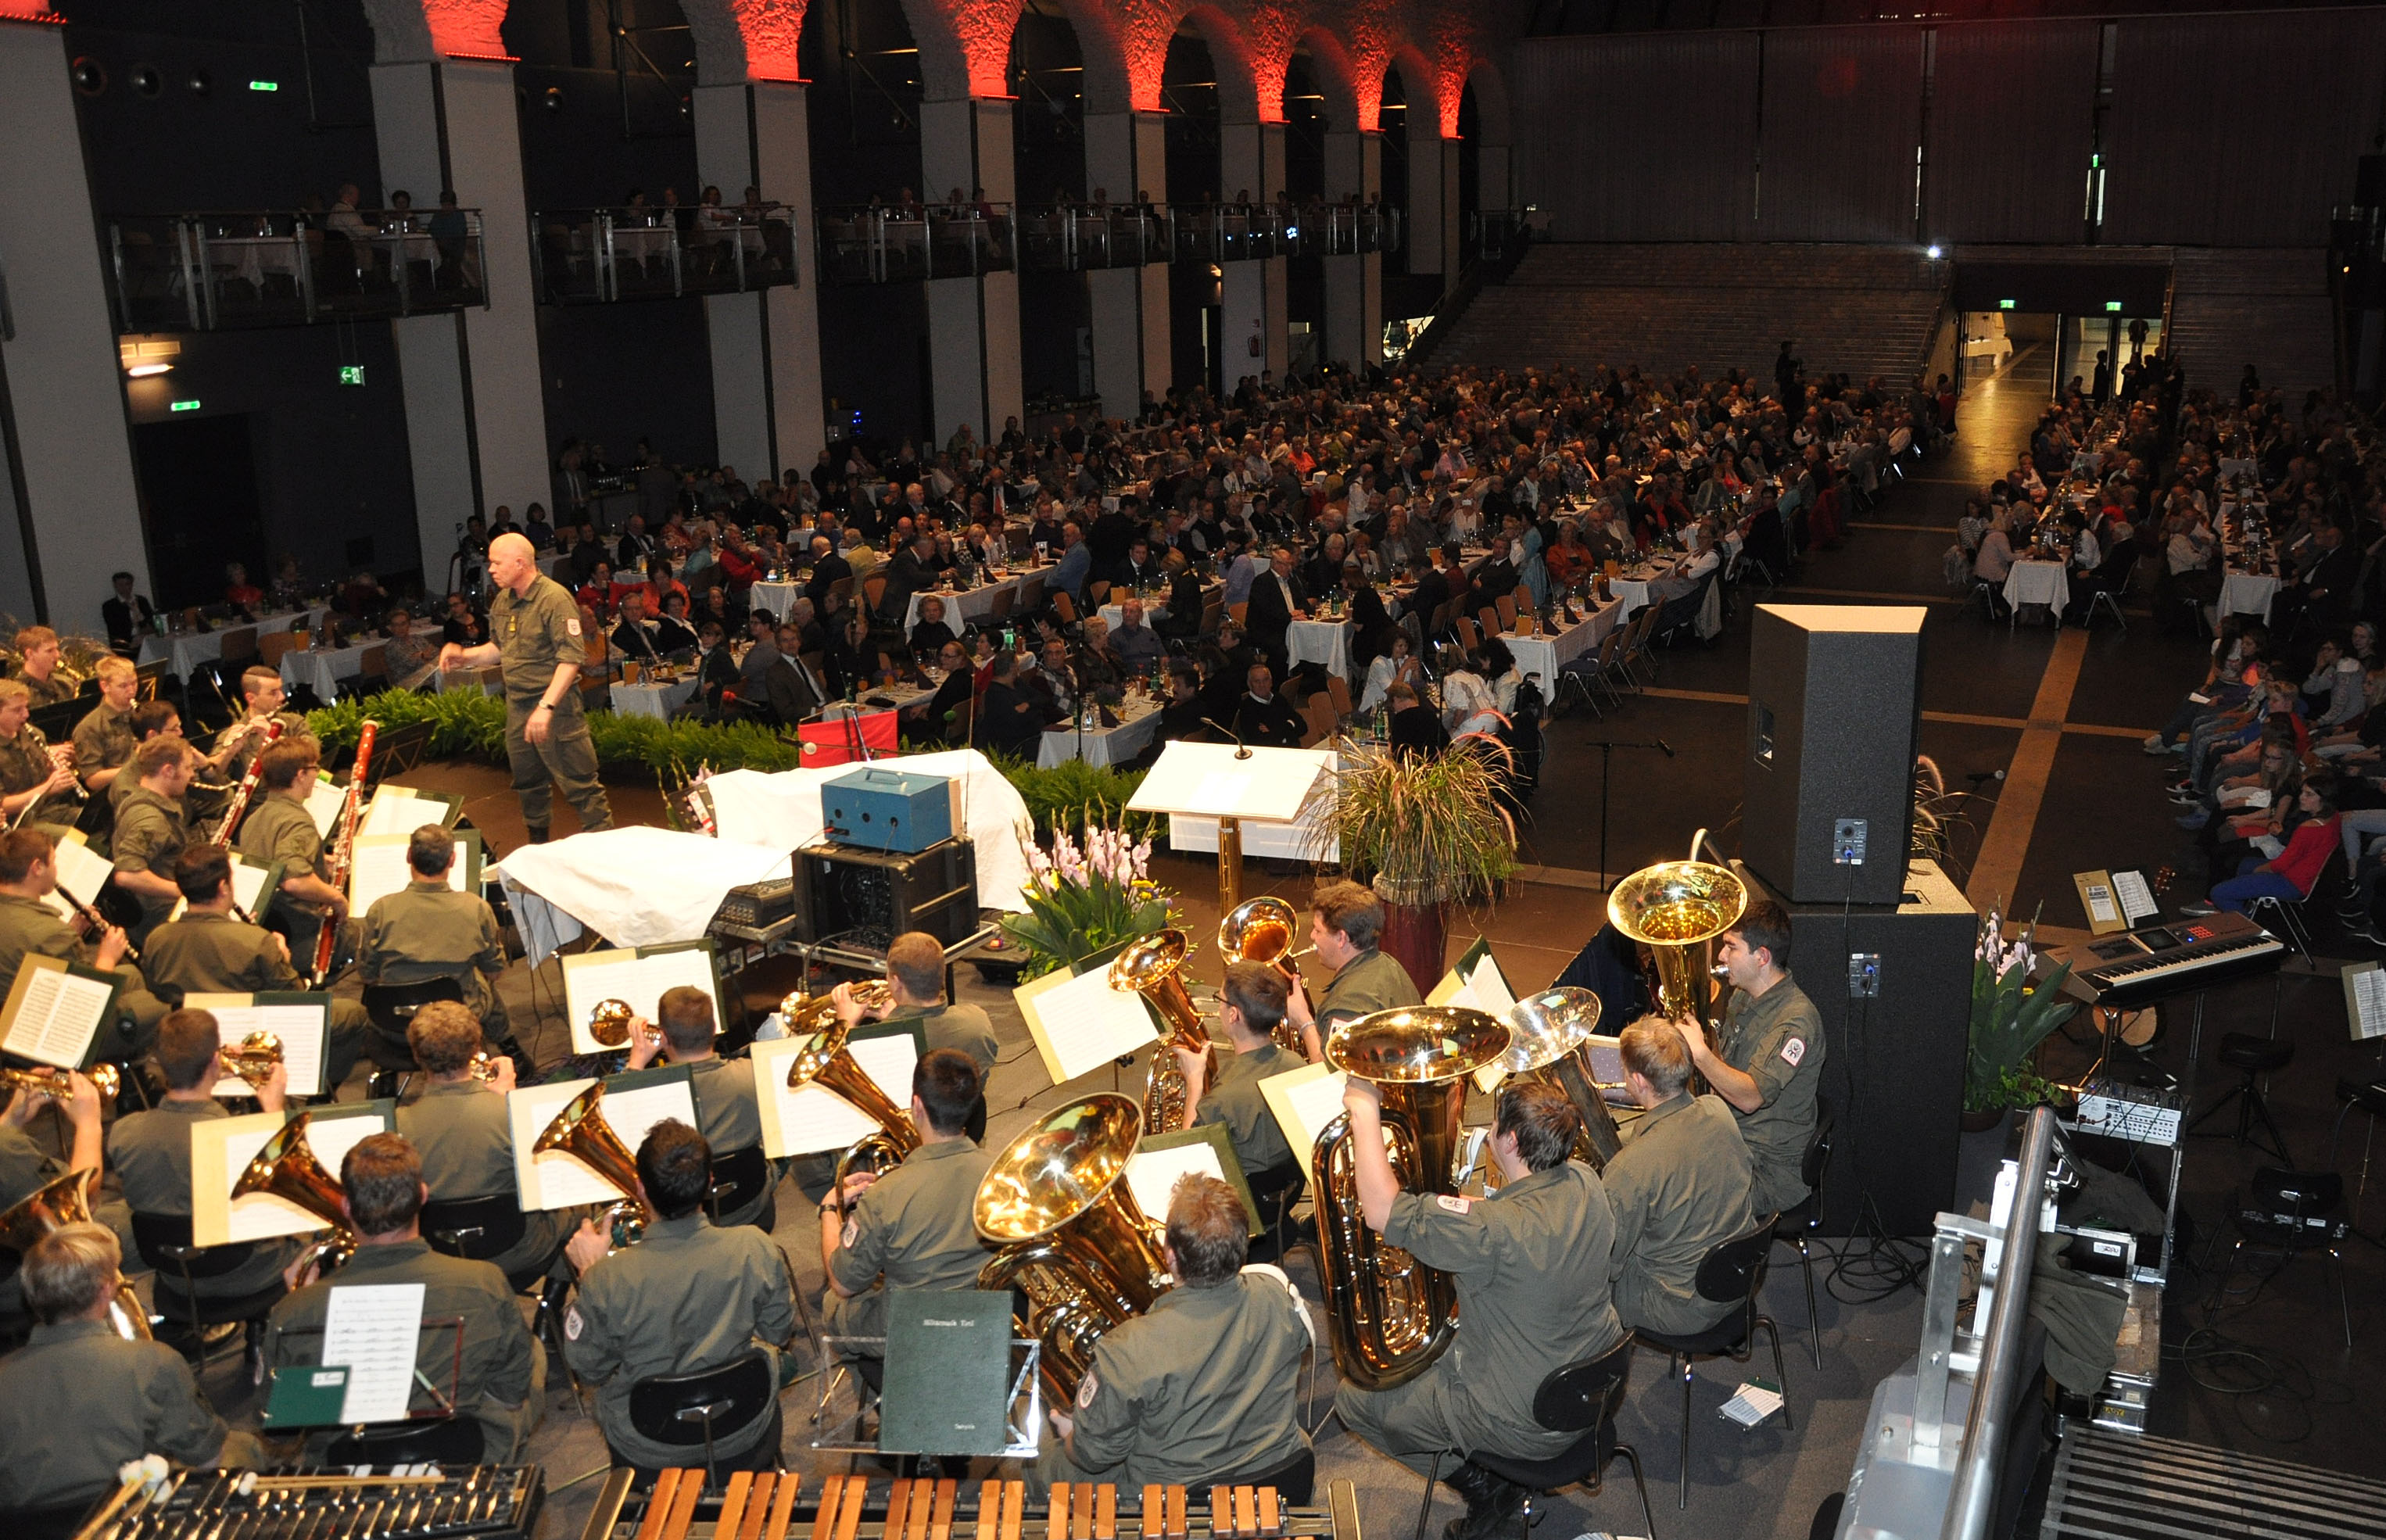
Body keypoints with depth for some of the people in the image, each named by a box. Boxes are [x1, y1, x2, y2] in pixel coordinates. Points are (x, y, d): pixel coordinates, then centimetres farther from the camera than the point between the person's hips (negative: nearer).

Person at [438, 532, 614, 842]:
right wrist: (464, 657, 5)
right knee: (528, 783, 18)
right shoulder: (502, 602, 11)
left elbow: (571, 657, -22)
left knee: (579, 783, -7)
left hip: (554, 704, -9)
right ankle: (538, 848, 32)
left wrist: (546, 706, -28)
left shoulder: (554, 599, -16)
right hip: (516, 705, 9)